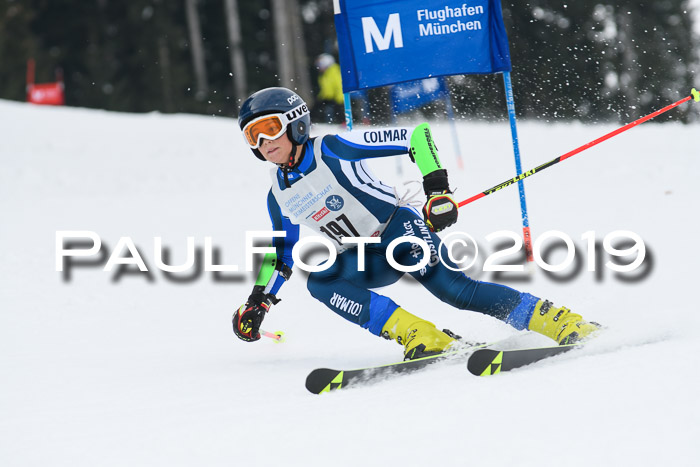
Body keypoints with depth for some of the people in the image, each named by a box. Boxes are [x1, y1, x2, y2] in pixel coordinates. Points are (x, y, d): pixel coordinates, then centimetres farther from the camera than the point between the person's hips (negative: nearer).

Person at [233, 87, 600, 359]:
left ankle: (563, 323, -27)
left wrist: (437, 186, -28)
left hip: (398, 227, -6)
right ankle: (420, 336, -31)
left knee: (451, 287, -29)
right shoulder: (279, 195, 5)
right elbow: (283, 251, 23)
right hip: (366, 260, 6)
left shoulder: (333, 150, -14)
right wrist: (259, 301, 16)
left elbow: (416, 136, -17)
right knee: (319, 281, -24)